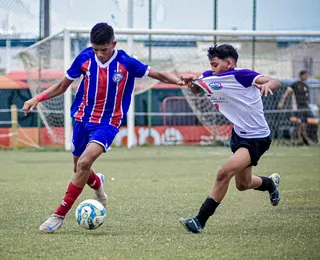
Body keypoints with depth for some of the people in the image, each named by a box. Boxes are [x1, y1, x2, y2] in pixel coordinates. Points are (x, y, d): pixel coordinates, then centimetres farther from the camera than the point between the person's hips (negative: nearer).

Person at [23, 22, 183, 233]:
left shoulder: (126, 63, -12)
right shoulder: (85, 58, -5)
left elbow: (159, 75, -5)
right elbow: (62, 86, 6)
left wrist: (180, 81, -22)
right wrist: (37, 99, -5)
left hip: (108, 123, -4)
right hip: (83, 119, 4)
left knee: (84, 162, -24)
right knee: (80, 169, 12)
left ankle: (59, 215, -16)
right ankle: (98, 184, 51)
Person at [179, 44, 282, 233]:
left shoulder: (241, 75, -22)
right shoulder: (210, 78, -1)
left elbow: (276, 83, -31)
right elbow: (197, 89, 16)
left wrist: (268, 85, -56)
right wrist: (190, 82, -8)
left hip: (257, 138, -9)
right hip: (239, 134, 9)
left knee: (224, 173, -24)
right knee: (243, 184, 24)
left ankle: (200, 221, -19)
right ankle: (271, 183, 56)